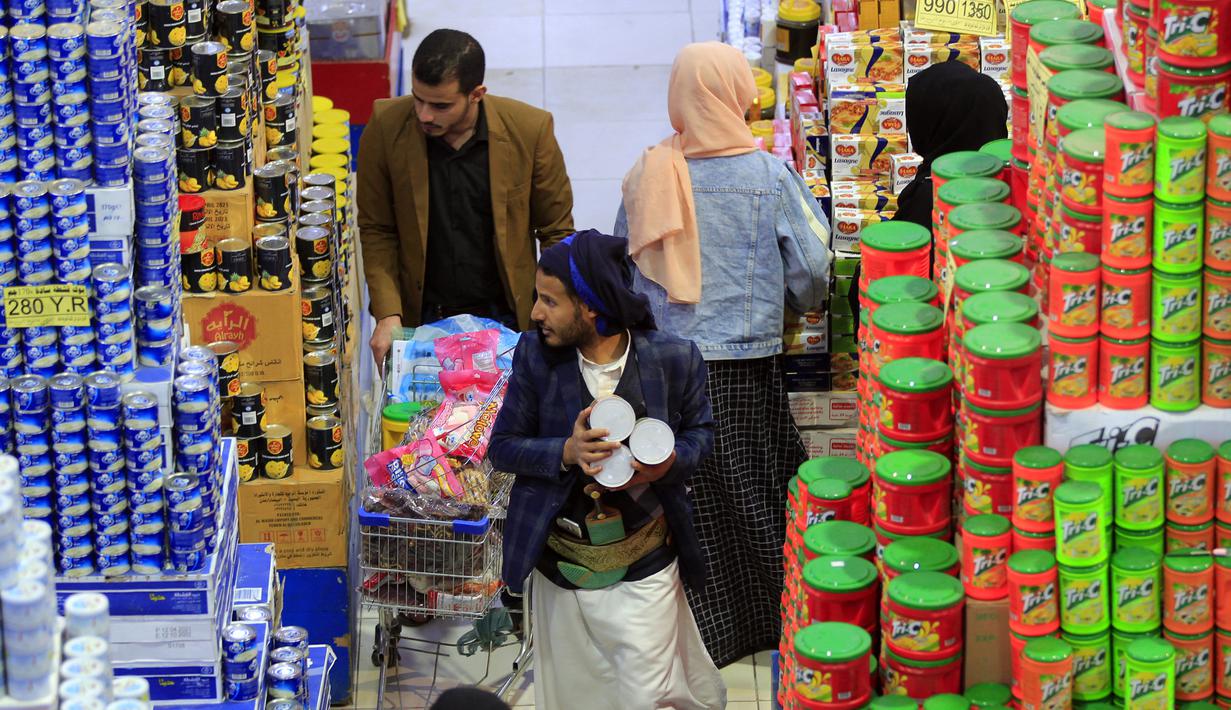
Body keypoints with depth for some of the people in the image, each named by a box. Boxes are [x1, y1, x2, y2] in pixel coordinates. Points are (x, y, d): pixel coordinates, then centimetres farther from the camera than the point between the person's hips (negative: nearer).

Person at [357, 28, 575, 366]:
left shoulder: (529, 130, -15)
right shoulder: (385, 129, -14)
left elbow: (556, 231, -3)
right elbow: (377, 230, -3)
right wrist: (388, 314, -12)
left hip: (505, 315, 0)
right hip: (420, 318, 0)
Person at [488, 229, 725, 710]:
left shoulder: (674, 359, -13)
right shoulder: (535, 355, -10)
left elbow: (700, 431, 4)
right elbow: (502, 447, -4)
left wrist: (669, 463, -19)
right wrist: (565, 452, -24)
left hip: (644, 568, -2)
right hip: (560, 564, 2)